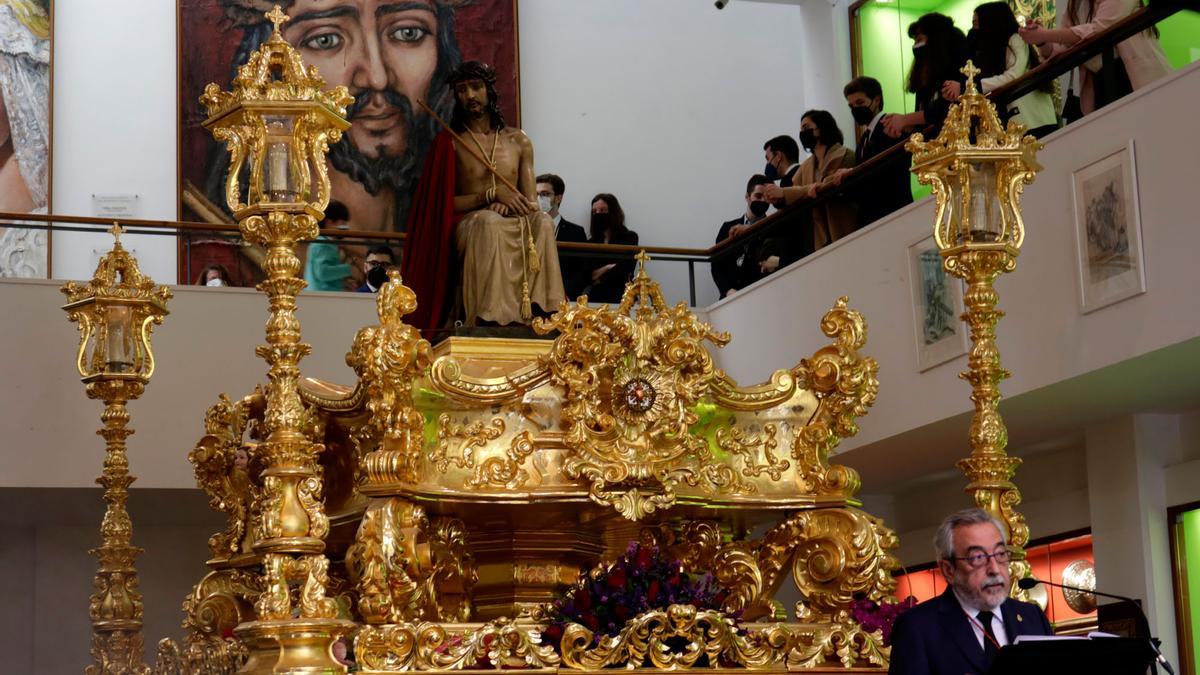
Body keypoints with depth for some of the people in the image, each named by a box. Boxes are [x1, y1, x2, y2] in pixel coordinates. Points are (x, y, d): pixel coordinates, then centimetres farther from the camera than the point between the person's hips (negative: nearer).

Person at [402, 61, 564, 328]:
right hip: (468, 224, -3)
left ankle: (537, 313, -42)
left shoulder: (518, 141, 18)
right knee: (490, 222, -39)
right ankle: (492, 320, -49)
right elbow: (444, 203, 0)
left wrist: (508, 203, -12)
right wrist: (492, 195, -12)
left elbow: (530, 203, 13)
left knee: (542, 221, -32)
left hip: (513, 225, 3)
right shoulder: (449, 142, 10)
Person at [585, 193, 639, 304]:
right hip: (595, 297, 3)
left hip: (619, 298, -3)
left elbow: (624, 269, -6)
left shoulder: (629, 237, 5)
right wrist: (607, 269, -8)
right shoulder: (591, 242, 15)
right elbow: (585, 275, 4)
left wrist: (599, 279, 4)